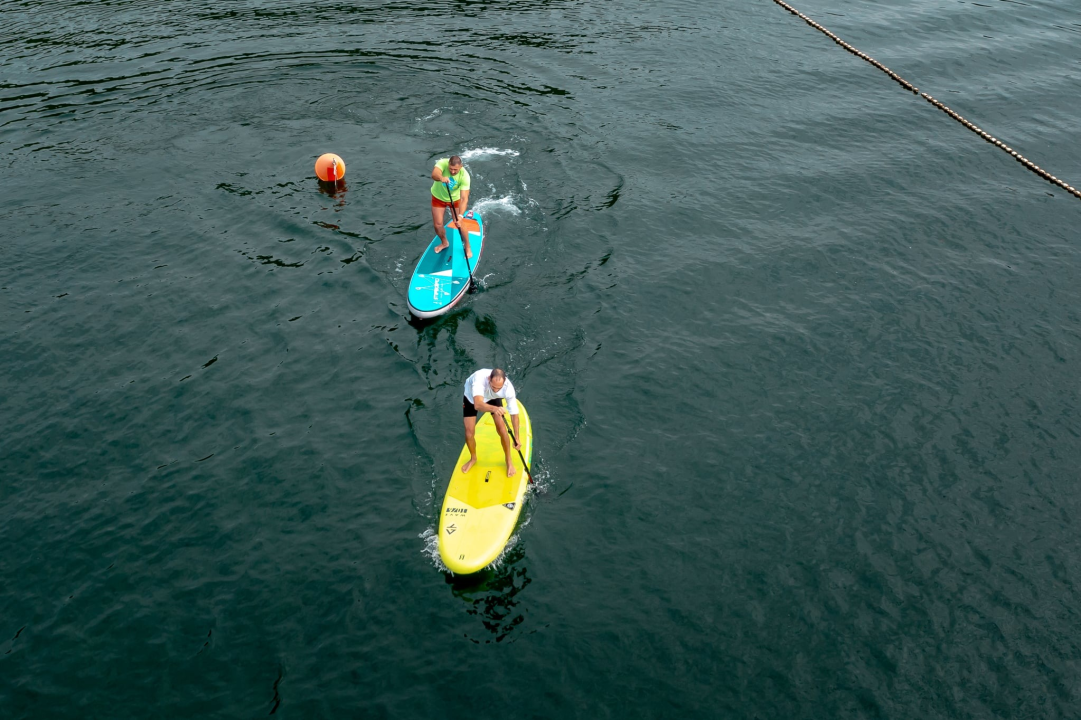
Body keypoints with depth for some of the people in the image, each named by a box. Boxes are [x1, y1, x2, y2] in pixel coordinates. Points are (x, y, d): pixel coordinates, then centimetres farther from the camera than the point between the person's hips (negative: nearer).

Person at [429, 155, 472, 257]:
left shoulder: (464, 176, -33)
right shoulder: (443, 163, -31)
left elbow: (464, 198, -38)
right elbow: (434, 174, -51)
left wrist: (460, 215, -50)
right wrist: (441, 178, -73)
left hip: (455, 198, -1)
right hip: (438, 197, 1)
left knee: (459, 224, -3)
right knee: (437, 225, 5)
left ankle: (468, 248, 21)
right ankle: (444, 243, 36)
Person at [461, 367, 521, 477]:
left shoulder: (508, 388, -36)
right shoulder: (479, 378, -47)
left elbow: (514, 413, -23)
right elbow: (477, 405, -60)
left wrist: (517, 437, -22)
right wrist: (494, 409, -79)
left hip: (493, 398, 1)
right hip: (472, 397, -1)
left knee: (501, 427, -12)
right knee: (469, 431, -7)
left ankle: (509, 461, 11)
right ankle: (473, 459, 23)